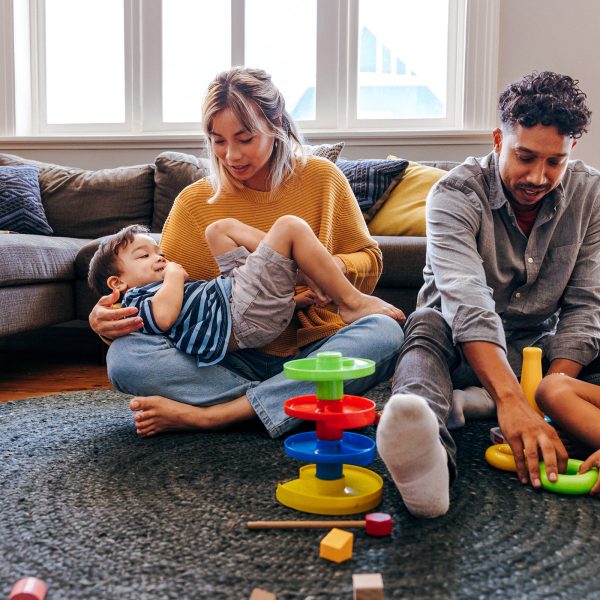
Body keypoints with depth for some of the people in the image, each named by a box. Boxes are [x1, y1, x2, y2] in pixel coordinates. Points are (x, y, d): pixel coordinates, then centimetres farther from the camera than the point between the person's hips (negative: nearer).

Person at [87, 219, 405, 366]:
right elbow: (164, 316, -26)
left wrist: (291, 299, 18)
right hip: (244, 313, -10)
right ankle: (351, 302, -7)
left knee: (219, 229, 20)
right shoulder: (137, 300, 3)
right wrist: (174, 276, -6)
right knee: (289, 226, -13)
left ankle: (303, 275, 8)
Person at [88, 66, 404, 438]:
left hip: (314, 347, 1)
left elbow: (370, 260, 9)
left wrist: (333, 267, -15)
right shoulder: (195, 202, 2)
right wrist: (104, 319, -16)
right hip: (234, 360, 0)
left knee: (386, 333, -32)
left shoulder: (322, 178, 2)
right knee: (125, 356, -24)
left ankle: (207, 415, -30)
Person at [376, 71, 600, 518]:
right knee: (426, 325, -38)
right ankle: (430, 455, -65)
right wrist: (512, 399, -48)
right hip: (463, 349, -4)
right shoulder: (456, 194, -18)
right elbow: (467, 301, -34)